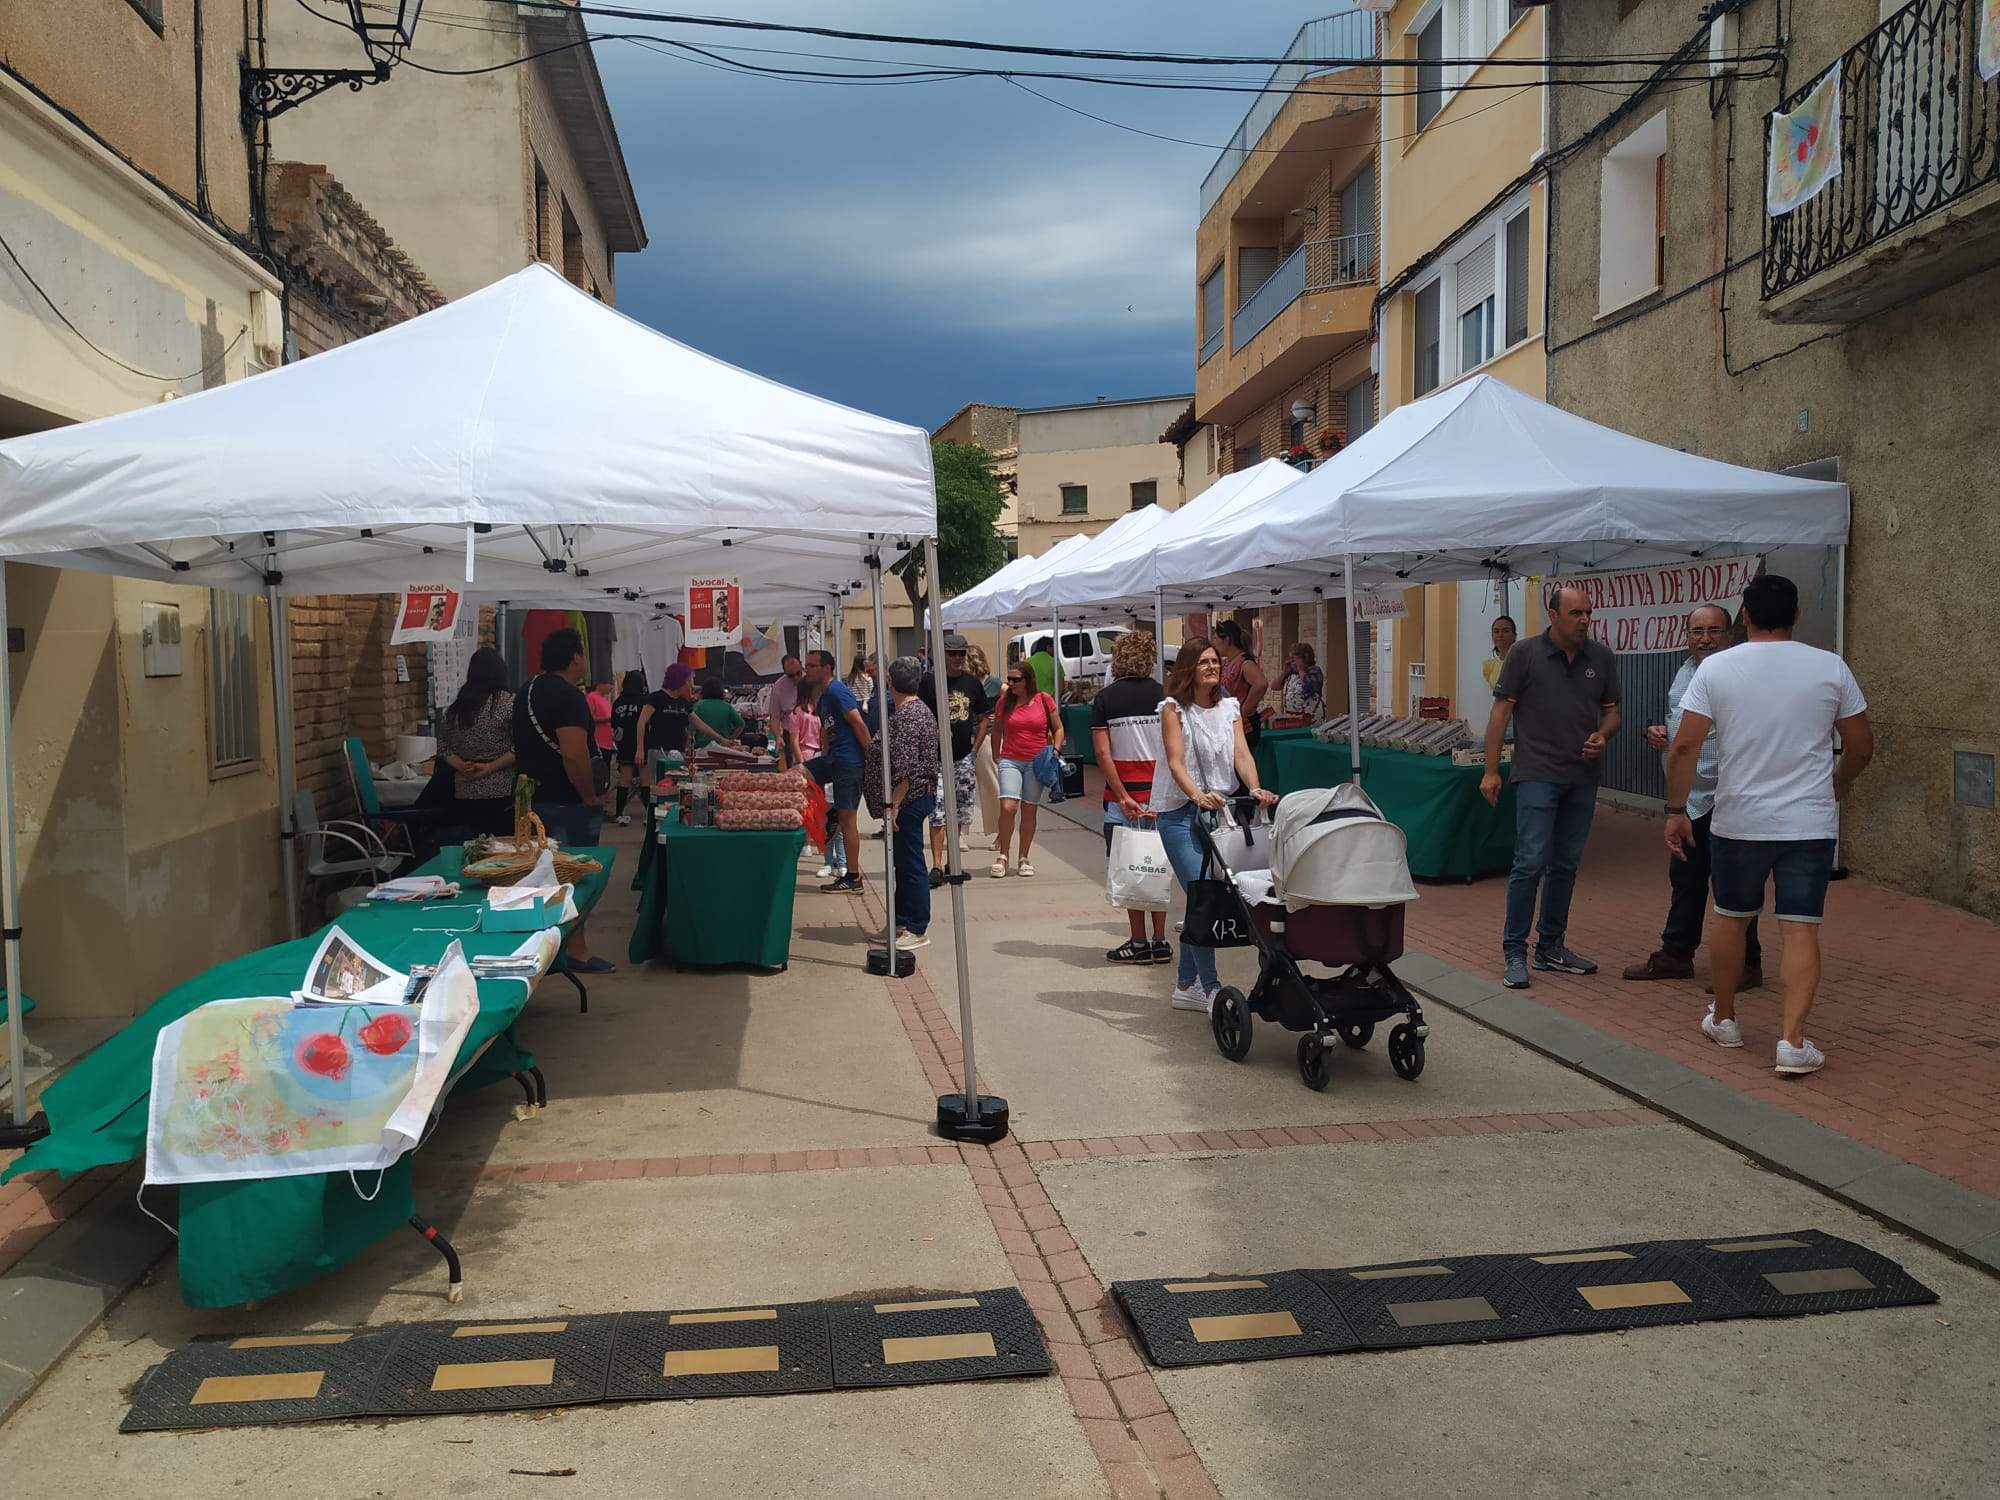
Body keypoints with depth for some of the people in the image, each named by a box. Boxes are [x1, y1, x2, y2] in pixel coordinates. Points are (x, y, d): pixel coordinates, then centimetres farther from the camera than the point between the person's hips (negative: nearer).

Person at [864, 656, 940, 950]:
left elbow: (905, 768, -24)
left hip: (908, 799, -11)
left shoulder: (906, 715, -18)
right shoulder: (919, 709, 15)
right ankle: (902, 922, 25)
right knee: (903, 861, 16)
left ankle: (916, 929, 2)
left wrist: (894, 804, -23)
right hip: (917, 797, 11)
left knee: (909, 862, -4)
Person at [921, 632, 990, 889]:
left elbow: (982, 718, 16)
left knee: (962, 813, 10)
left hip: (965, 757, 4)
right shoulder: (930, 682, -4)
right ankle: (937, 866, -8)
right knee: (938, 813, -9)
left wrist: (975, 747, 7)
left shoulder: (973, 682, 8)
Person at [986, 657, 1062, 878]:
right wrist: (996, 756, 15)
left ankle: (1023, 858, 17)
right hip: (1010, 761, 0)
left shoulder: (1043, 700, 0)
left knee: (1029, 810, 6)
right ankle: (1002, 856, -1)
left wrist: (1056, 750, -4)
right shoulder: (1005, 701, 3)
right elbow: (996, 730, 17)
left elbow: (1058, 729, 9)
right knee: (1007, 807, -14)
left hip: (1037, 762, 0)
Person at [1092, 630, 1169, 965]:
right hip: (1160, 795, 3)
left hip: (1123, 799, -2)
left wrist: (1124, 797, -10)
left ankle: (1139, 943, 8)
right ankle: (1160, 942, 14)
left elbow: (1102, 752, -10)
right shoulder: (1163, 695, 2)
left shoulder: (1105, 699, -3)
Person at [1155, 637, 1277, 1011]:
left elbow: (1242, 754, -1)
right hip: (1180, 812, -5)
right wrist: (1198, 795, -32)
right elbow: (1176, 762, -14)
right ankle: (1210, 987, -8)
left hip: (1219, 809, 5)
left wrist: (1255, 789, -20)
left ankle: (1186, 986, 19)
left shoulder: (1230, 707, 10)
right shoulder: (1174, 708, -4)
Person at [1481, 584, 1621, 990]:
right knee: (1531, 862, -9)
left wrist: (1602, 736, -8)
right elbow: (1501, 712, -3)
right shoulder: (1525, 654, -5)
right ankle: (1514, 952, 0)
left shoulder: (1602, 658, 6)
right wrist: (1491, 771, -6)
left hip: (1582, 778, 5)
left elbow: (1611, 711, 15)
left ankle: (1552, 947, 23)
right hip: (1538, 775, -5)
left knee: (1566, 865, 11)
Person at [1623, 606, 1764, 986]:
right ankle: (1675, 955, 29)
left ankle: (1745, 965, 12)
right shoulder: (1685, 671, 13)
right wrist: (1658, 733, 5)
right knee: (1685, 879, 17)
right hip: (1688, 797, 9)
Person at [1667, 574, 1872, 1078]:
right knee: (1801, 930, 1)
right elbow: (1862, 748, 6)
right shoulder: (1830, 668, -1)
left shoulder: (1715, 668, -5)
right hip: (1810, 824, 0)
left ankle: (1723, 1020, 31)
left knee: (1730, 918, 17)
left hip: (1738, 823, 0)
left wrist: (1676, 811, 0)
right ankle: (1793, 1042, -5)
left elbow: (1684, 746, -8)